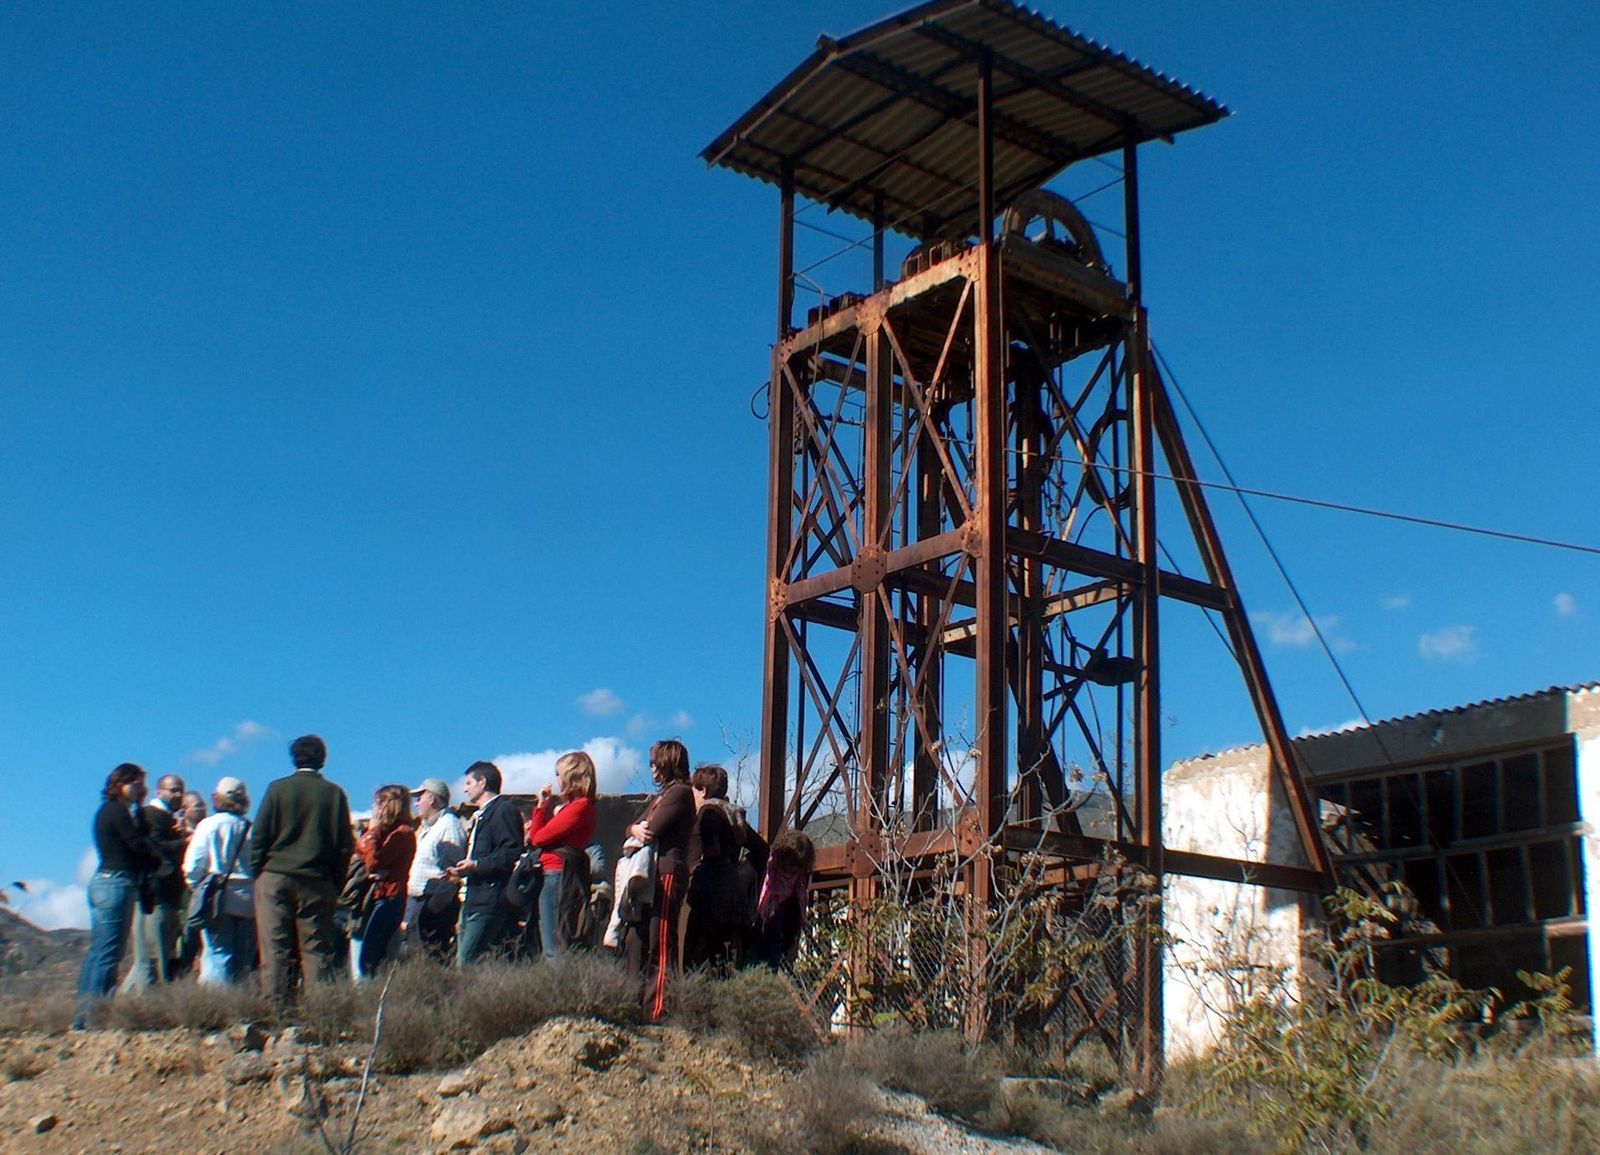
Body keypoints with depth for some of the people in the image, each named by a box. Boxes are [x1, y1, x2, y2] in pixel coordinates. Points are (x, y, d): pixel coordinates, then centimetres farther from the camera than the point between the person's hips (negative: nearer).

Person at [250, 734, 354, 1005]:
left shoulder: (278, 789, 0)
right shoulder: (334, 793, 3)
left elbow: (259, 837, -1)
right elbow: (345, 844, 3)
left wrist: (257, 873, 6)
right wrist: (337, 883, 10)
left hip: (275, 876, -1)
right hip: (318, 881, 1)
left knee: (275, 947, 2)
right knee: (317, 947, 3)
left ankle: (278, 1005, -2)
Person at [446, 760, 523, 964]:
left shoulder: (504, 809, -6)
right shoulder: (480, 816, 27)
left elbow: (512, 853, -17)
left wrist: (476, 865, -19)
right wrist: (461, 871, 16)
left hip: (489, 900, -10)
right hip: (473, 900, 10)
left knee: (466, 961, -16)